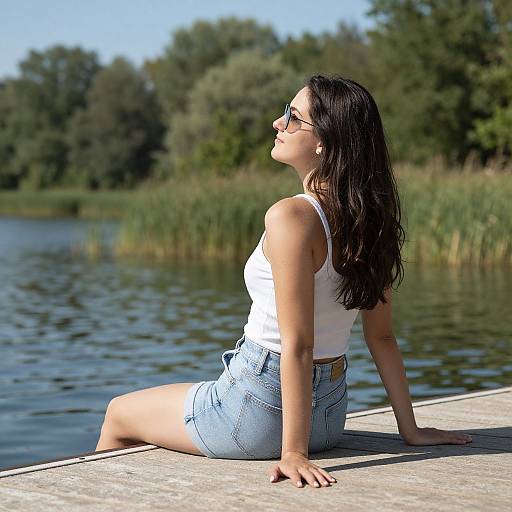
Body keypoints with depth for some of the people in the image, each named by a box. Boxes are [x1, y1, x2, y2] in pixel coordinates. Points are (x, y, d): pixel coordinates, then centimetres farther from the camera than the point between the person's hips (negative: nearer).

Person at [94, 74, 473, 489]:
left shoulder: (291, 217, -24)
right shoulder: (369, 217, -1)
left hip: (262, 405, -8)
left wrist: (293, 452, -23)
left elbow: (297, 345, -26)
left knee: (118, 413, 18)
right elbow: (382, 336, 3)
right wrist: (410, 429, 9)